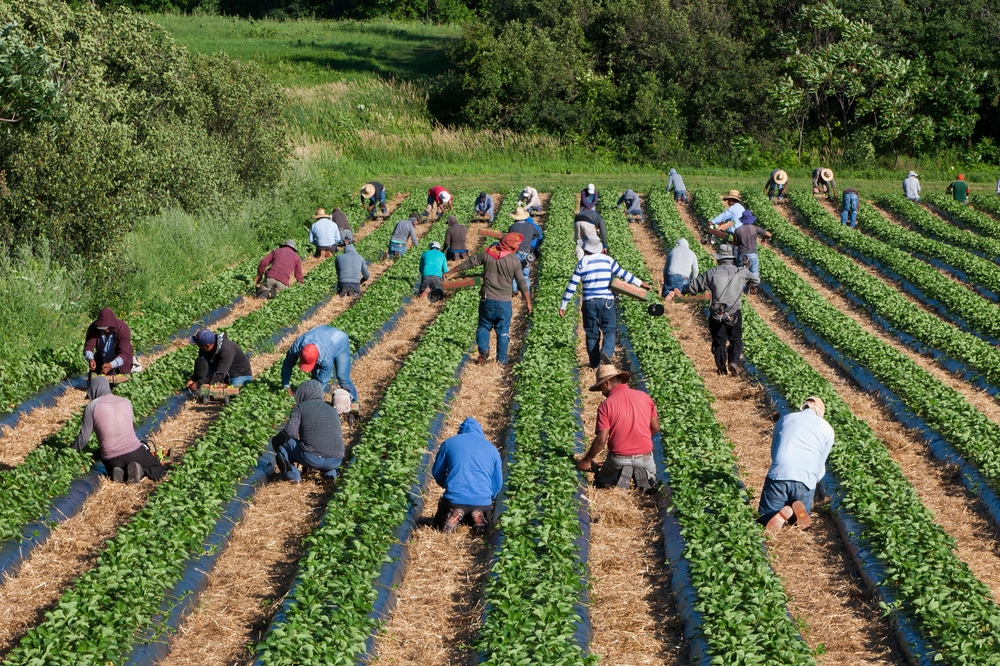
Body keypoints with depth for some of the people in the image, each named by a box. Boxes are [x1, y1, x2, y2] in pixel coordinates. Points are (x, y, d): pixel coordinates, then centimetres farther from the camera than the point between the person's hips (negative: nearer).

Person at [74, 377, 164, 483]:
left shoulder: (92, 406, -1)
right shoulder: (126, 402, 12)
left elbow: (83, 438, 0)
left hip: (111, 459, -1)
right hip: (134, 452, 1)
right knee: (157, 470, 23)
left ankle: (118, 471, -2)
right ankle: (140, 471, -9)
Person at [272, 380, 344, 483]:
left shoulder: (300, 407, 6)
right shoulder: (332, 410, 23)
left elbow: (289, 431, -7)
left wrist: (276, 440, 14)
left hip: (312, 458, -5)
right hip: (335, 462, 6)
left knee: (279, 441, 16)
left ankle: (293, 474, 4)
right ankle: (330, 471, 15)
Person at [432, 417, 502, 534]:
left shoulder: (449, 443, 9)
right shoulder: (492, 449, 13)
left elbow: (437, 472, 15)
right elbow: (498, 482, 16)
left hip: (454, 499, -1)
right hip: (483, 501, 1)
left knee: (439, 524, 27)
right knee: (485, 526, 32)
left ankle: (453, 516, -8)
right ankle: (478, 517, -4)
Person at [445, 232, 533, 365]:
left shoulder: (487, 253, -3)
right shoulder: (514, 261, -7)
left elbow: (469, 263, 5)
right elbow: (522, 283, -6)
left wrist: (450, 272, 16)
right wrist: (528, 302, 3)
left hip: (487, 299, 1)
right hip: (504, 301, -1)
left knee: (484, 326, 15)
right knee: (503, 331, 9)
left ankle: (483, 350, -6)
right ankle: (501, 359, 10)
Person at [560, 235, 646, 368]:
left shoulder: (582, 263, 3)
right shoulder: (607, 260, 4)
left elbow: (571, 286, 3)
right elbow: (623, 274, 9)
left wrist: (563, 306, 9)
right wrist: (640, 283, 21)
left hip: (589, 302, 0)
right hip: (606, 301, 0)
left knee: (592, 332, 11)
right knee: (610, 329, 3)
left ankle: (595, 362, 9)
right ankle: (606, 351, -25)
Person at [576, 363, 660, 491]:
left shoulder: (606, 405, -13)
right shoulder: (644, 397, -1)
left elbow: (601, 440, -15)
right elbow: (655, 428, 7)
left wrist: (586, 461, -1)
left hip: (619, 458, -3)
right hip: (645, 456, 3)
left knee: (602, 481, 26)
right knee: (651, 479, 34)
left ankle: (621, 475, -7)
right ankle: (642, 474, -3)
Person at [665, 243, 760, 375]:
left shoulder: (711, 273, -4)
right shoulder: (741, 272, -4)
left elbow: (693, 286, 6)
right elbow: (756, 280, 15)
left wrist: (680, 293, 24)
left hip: (717, 315, 0)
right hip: (735, 314, 0)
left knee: (719, 341, 14)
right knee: (736, 340, 14)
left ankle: (721, 368, 16)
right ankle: (734, 362, -8)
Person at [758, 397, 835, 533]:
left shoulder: (784, 419, 21)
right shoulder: (827, 429, 18)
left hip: (778, 476, 0)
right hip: (806, 481, 0)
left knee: (765, 518, 15)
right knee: (802, 520, 22)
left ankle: (782, 514, -17)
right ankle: (798, 511, -12)